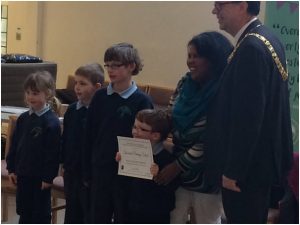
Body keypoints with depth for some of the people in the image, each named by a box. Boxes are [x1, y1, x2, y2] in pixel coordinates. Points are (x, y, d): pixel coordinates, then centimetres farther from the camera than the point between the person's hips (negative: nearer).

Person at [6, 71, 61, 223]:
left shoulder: (51, 122, -15)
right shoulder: (23, 118, 6)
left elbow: (53, 152, -16)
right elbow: (14, 145, 12)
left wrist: (48, 177, -16)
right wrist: (11, 168, 8)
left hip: (40, 177, -6)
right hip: (23, 174, 7)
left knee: (41, 212, 6)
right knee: (24, 210, 16)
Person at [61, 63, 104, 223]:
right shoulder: (72, 110, 3)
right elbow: (65, 138, 12)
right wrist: (64, 162, 11)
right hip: (72, 170, 6)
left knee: (90, 213, 6)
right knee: (72, 211, 18)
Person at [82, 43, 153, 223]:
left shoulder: (142, 101, -10)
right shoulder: (100, 97, 2)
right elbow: (90, 136, 5)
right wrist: (88, 171, 5)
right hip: (100, 171, 4)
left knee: (124, 220, 9)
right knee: (98, 219, 14)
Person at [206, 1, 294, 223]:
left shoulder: (251, 47, -22)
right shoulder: (267, 39, 9)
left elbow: (247, 116, -25)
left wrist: (233, 170, -19)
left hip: (248, 164, -10)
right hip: (262, 157, 10)